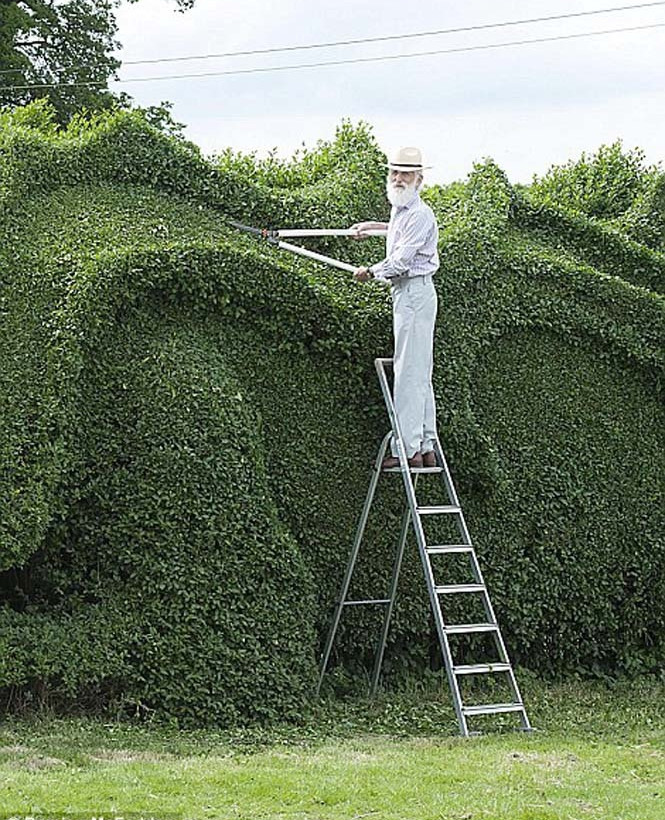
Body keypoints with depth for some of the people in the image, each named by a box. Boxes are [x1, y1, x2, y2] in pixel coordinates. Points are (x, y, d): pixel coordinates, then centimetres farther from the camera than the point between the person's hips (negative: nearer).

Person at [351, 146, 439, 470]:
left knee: (409, 373, -11)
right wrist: (373, 226, 43)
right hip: (406, 293, 11)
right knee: (420, 374, 10)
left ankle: (409, 450, -12)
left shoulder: (419, 214, -15)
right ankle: (426, 448, 12)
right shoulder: (400, 209, 16)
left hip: (414, 293, -11)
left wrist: (370, 272, -4)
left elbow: (400, 261, -20)